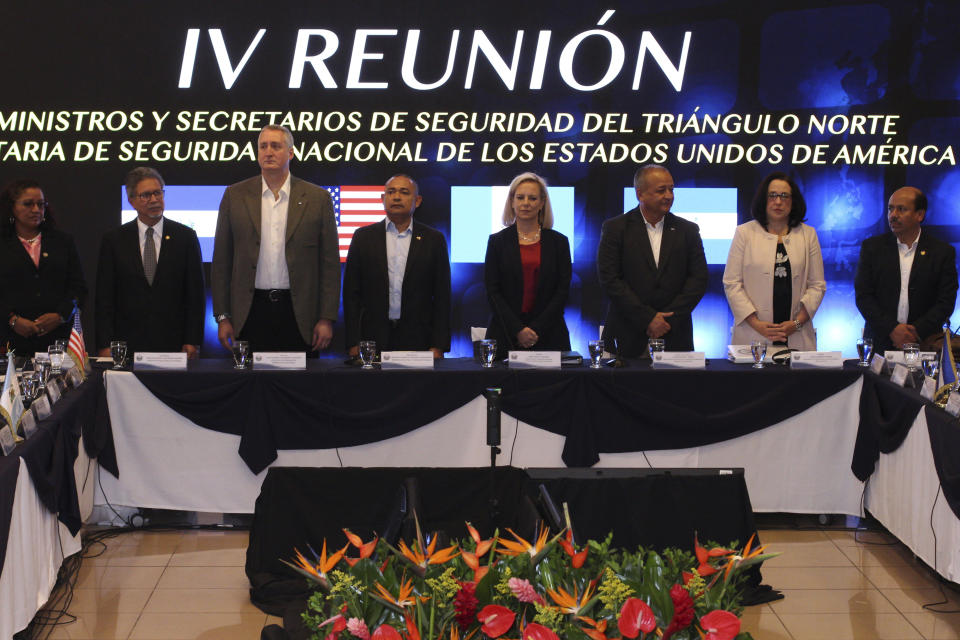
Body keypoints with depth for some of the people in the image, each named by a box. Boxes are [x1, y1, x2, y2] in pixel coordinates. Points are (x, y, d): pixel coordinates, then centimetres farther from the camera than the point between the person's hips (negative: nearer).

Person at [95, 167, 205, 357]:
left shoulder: (186, 237, 5)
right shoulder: (113, 240, 6)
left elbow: (195, 294, 4)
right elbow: (104, 297, 4)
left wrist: (192, 342, -3)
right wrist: (105, 345, -4)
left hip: (173, 343, 0)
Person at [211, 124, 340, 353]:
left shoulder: (317, 198, 5)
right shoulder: (235, 195, 8)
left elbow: (330, 263, 3)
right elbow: (221, 260, 8)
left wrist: (327, 319, -2)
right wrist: (222, 316, 2)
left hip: (299, 315, -1)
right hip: (250, 314, 1)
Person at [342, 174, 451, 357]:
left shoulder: (433, 239, 6)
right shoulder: (363, 236, 7)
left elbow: (442, 296, 4)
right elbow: (351, 293, 5)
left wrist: (438, 347, -3)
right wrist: (353, 343, -3)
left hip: (418, 341, 0)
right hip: (373, 340, 0)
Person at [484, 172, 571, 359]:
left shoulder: (559, 242, 6)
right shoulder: (497, 241, 5)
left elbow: (562, 291, 2)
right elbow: (492, 291, 0)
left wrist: (536, 329, -9)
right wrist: (517, 330, -11)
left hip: (548, 336, 0)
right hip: (505, 335, 0)